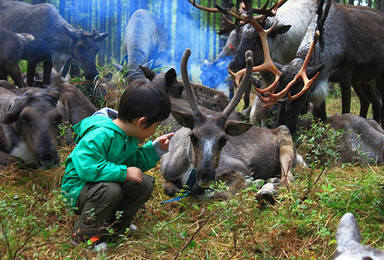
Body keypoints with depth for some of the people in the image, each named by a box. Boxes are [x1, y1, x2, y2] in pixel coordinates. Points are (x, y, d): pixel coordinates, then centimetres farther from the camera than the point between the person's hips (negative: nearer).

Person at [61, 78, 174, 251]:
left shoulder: (129, 136, 1)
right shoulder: (100, 135, -31)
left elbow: (134, 163, 14)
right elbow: (87, 168, -40)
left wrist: (155, 149, 2)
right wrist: (124, 173, -34)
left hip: (107, 183, 9)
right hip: (78, 188, -9)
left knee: (145, 183, -5)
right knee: (110, 189, -38)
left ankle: (116, 224, 10)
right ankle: (84, 234, -15)